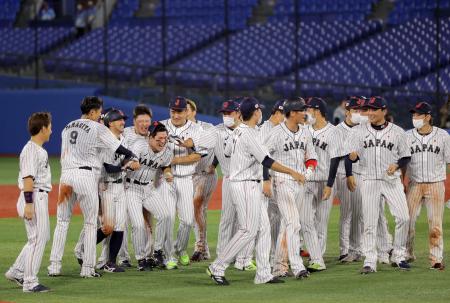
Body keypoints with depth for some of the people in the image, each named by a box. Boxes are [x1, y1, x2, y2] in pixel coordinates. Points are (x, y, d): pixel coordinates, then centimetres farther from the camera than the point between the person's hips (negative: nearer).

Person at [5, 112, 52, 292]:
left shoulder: (40, 150, 16)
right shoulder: (30, 150, -15)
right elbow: (28, 177, -21)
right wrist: (29, 203, -25)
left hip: (41, 198, 10)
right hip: (34, 197, -10)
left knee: (43, 237, 16)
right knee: (37, 239, -7)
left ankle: (16, 271, 21)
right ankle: (30, 282, -4)